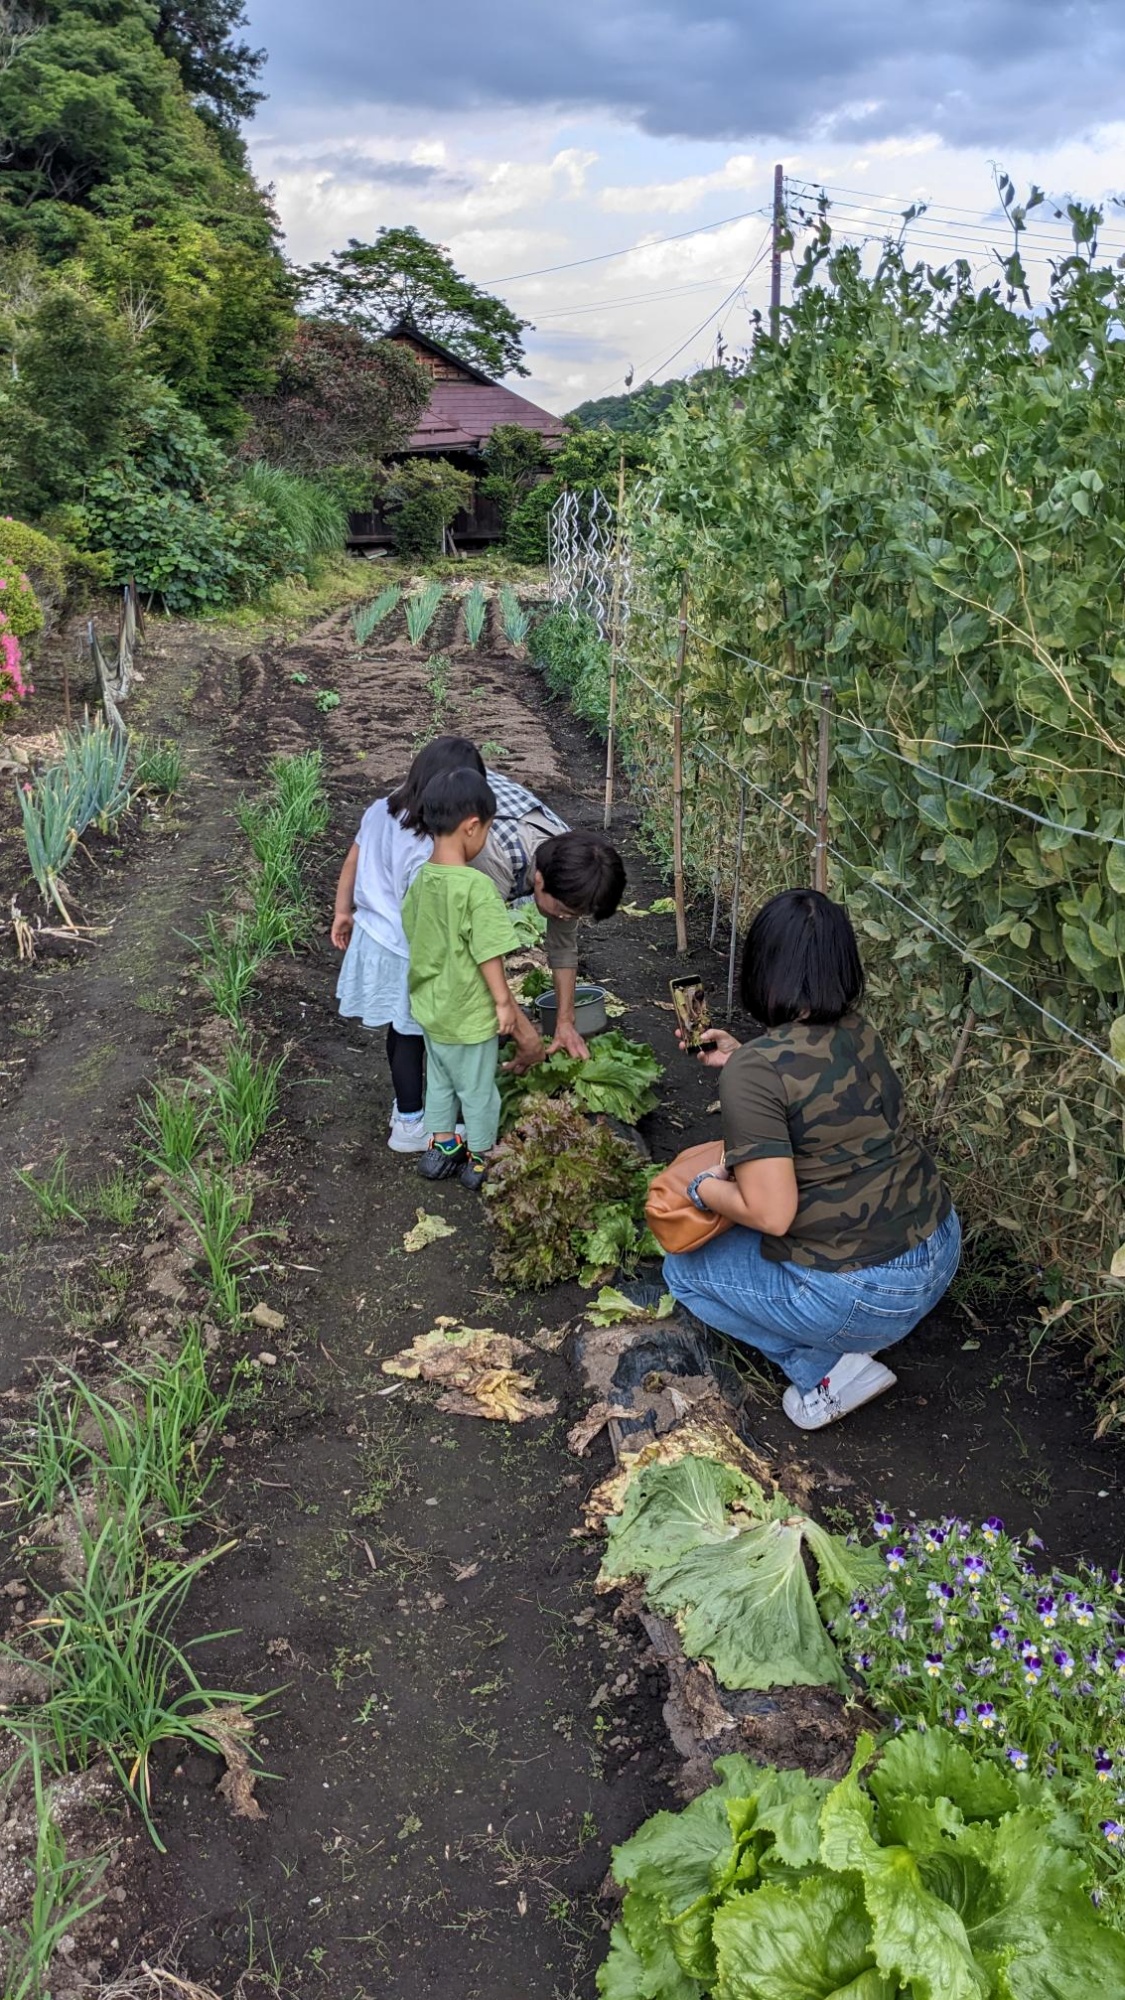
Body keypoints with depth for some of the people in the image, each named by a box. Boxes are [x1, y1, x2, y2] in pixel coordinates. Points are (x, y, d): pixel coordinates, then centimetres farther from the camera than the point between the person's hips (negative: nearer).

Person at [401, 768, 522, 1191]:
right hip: (469, 1013, -7)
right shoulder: (477, 886, -28)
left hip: (431, 1007, 7)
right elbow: (488, 954, -24)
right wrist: (504, 1001, -12)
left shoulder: (421, 879, -5)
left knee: (439, 1079, 25)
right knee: (478, 1089, 14)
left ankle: (441, 1146, 40)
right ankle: (480, 1161, 30)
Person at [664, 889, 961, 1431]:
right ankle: (862, 1335, 19)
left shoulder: (753, 1071, -22)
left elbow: (772, 1214, -21)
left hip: (866, 1296, -7)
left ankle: (829, 1369, 5)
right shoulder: (858, 1033, 0)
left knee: (683, 1271, 14)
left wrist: (703, 1188, -4)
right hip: (940, 1252, 7)